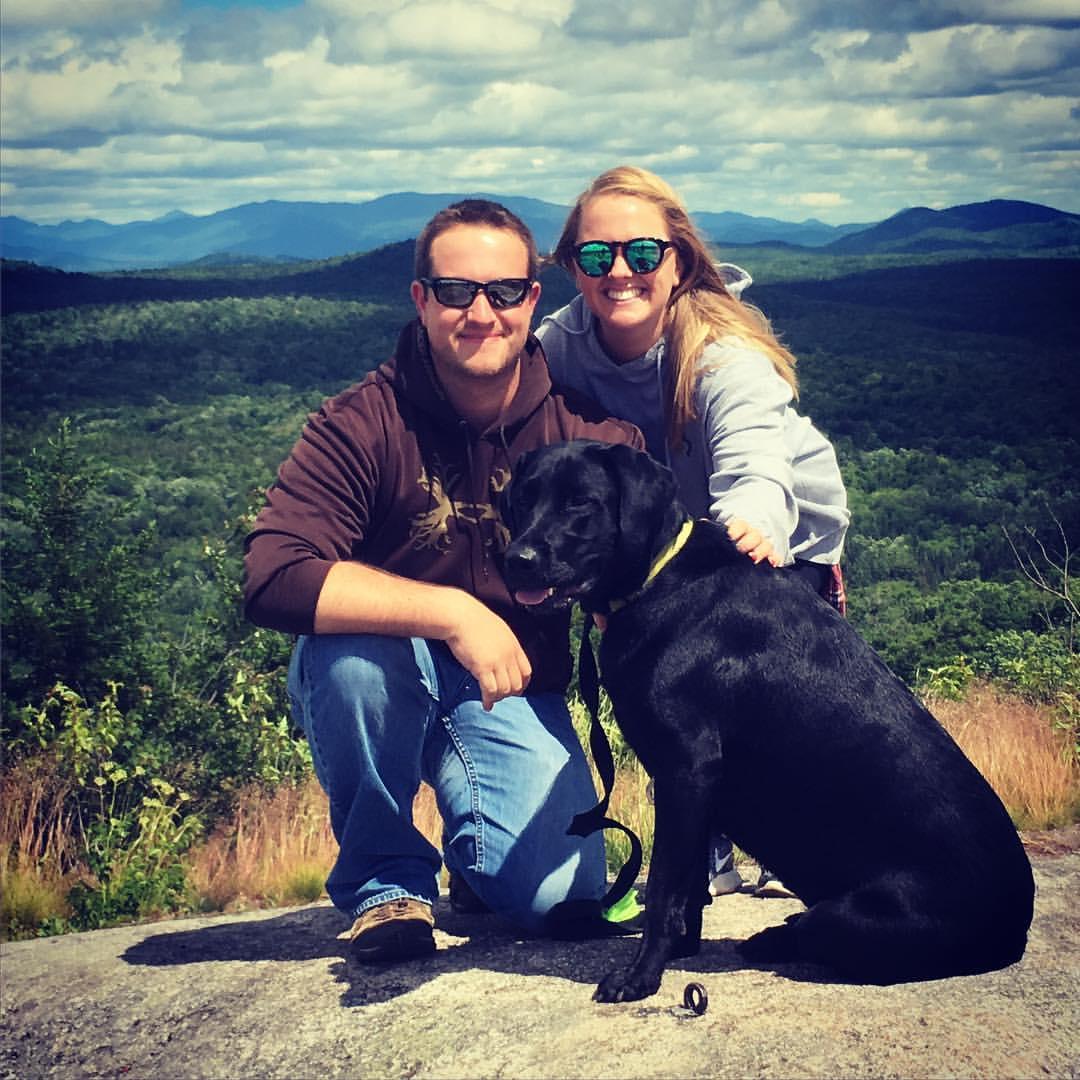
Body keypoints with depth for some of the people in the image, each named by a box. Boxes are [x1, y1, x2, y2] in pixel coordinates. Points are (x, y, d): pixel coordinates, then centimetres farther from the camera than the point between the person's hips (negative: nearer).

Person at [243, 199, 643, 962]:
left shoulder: (584, 428, -9)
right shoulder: (361, 426, -18)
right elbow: (273, 579, -30)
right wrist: (452, 612, -36)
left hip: (514, 688, 2)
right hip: (383, 684, -1)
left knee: (560, 893, -18)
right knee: (351, 644, -36)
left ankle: (474, 836, 21)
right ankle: (385, 876, -10)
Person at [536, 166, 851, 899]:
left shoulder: (725, 353, -38)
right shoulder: (563, 343, -22)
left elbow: (756, 468, -54)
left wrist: (751, 528, -78)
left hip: (784, 527, -3)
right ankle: (709, 858, 13)